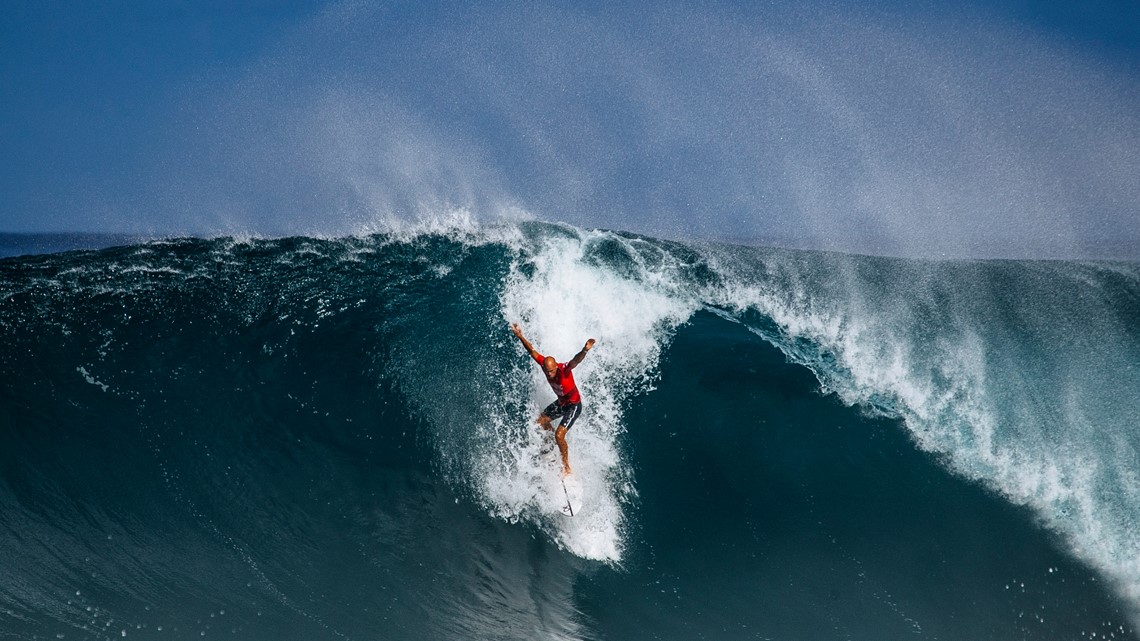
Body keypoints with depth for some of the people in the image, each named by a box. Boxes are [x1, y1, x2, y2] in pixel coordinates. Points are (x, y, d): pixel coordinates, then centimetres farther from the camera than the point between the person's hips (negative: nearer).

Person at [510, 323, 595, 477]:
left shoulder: (564, 369, -34)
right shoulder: (545, 364, -18)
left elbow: (575, 360, -54)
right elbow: (532, 351, -8)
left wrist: (585, 350, -74)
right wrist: (520, 336, -12)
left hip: (574, 405, -8)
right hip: (560, 402, 8)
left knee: (559, 435, -18)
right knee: (540, 422, 17)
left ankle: (566, 467, -1)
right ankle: (556, 442, 44)